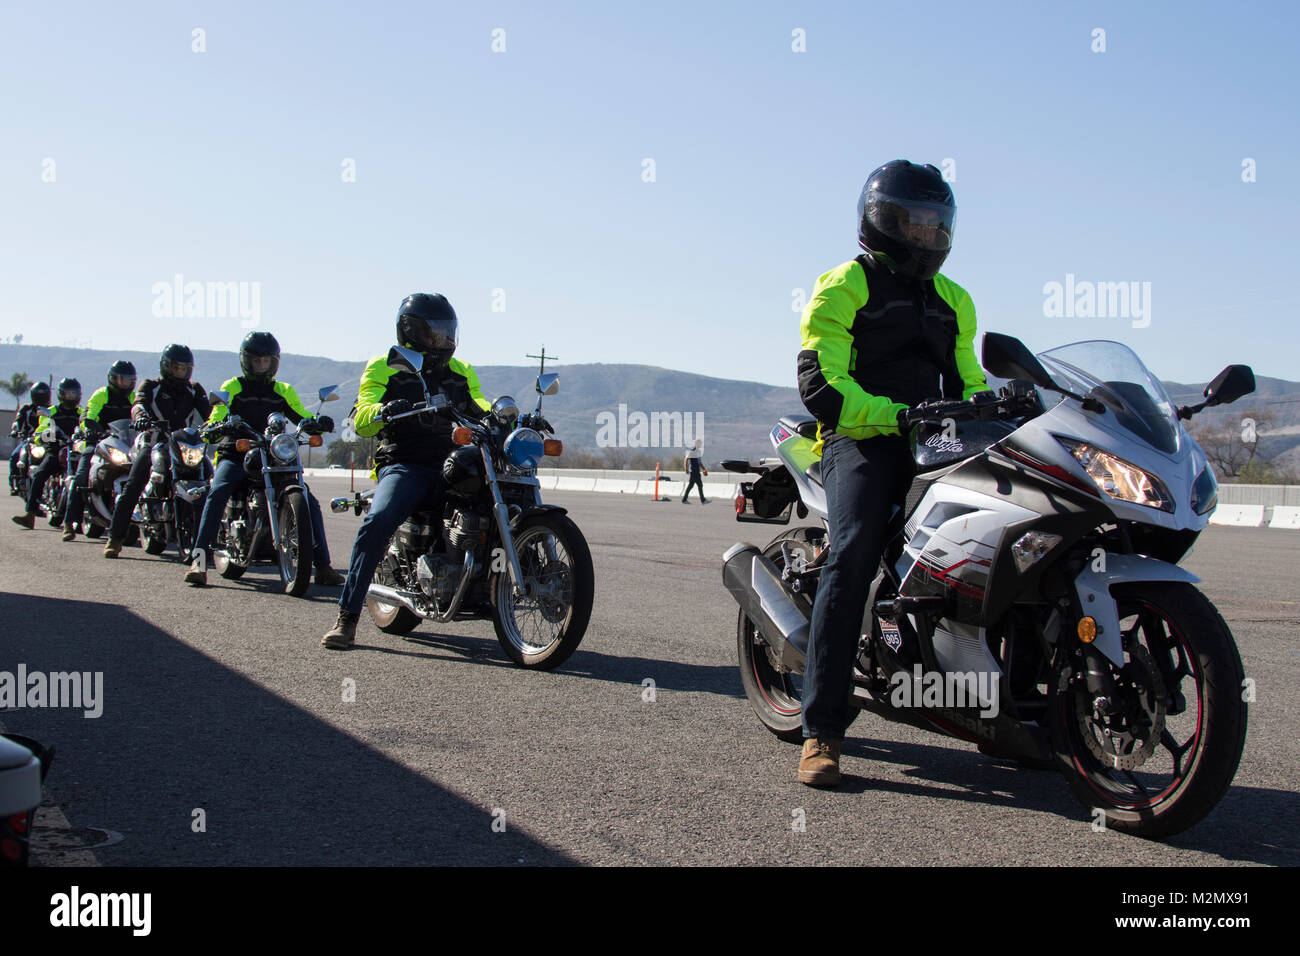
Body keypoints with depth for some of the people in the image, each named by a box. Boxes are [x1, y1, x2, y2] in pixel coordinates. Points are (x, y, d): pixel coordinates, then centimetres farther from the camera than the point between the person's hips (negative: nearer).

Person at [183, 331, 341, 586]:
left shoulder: (283, 391, 16)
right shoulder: (232, 387, 8)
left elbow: (304, 419, 6)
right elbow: (216, 418, -6)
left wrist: (319, 424, -17)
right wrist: (214, 428, -30)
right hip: (236, 457, -2)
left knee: (310, 503, -11)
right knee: (217, 494, -31)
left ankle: (323, 565, -4)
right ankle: (200, 560, -30)